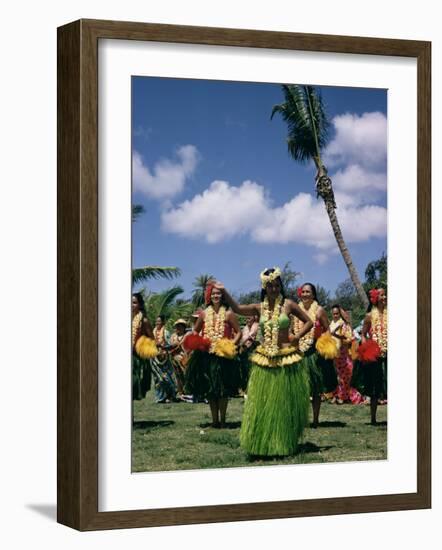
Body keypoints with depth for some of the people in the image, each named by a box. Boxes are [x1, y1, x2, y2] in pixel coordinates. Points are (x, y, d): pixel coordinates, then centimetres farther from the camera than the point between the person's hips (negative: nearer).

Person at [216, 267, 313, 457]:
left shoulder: (288, 305, -2)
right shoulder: (260, 308, 5)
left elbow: (309, 322, 5)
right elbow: (238, 309, -9)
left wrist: (297, 337, -8)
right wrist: (224, 292, -20)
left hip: (286, 358, -2)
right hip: (264, 359, 3)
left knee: (284, 402, 5)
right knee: (261, 402, 3)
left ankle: (285, 444, 17)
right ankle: (261, 444, 13)